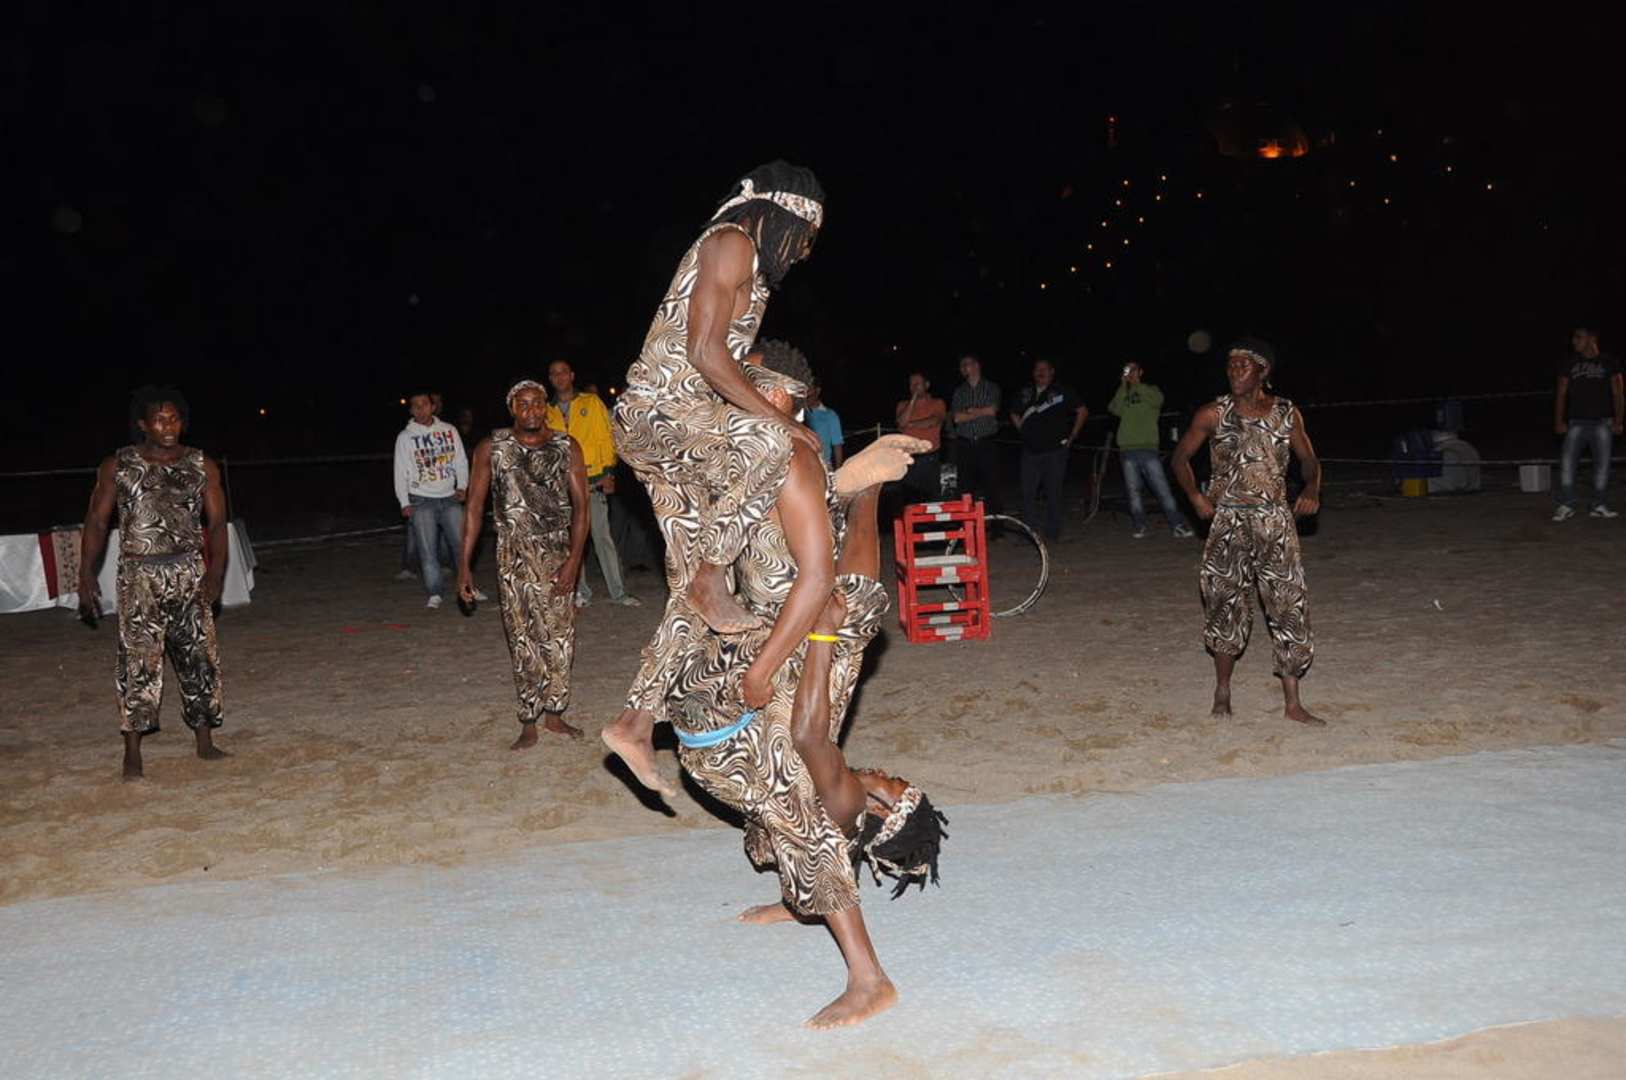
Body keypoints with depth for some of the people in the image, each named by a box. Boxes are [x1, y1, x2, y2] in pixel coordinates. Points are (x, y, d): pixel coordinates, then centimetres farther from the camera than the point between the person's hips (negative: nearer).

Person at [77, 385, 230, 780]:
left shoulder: (202, 466, 5)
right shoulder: (117, 466, 3)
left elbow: (217, 524, 4)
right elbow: (96, 522, 4)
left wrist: (215, 573, -9)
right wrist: (86, 576, -4)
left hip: (190, 574, 2)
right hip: (139, 576, -2)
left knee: (199, 657, 5)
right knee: (138, 661, -5)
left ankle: (205, 742, 16)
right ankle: (132, 752, -1)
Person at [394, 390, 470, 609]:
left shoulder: (449, 430, 7)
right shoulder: (405, 437, 2)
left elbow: (461, 460, 11)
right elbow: (401, 472, 2)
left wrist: (462, 486, -3)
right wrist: (404, 503, -4)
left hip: (450, 498, 2)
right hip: (421, 501, -2)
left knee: (462, 542, 2)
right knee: (428, 550, -3)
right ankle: (434, 594, 4)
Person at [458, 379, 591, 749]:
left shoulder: (567, 448, 2)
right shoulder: (491, 448, 1)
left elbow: (580, 505, -2)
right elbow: (474, 506, 3)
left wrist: (574, 559, -13)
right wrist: (465, 564, -1)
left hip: (558, 552, 1)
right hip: (514, 554, -1)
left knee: (560, 636, 2)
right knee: (523, 638, -1)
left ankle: (554, 713, 17)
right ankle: (529, 723, 5)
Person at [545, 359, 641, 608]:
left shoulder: (592, 403, 7)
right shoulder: (547, 412, 12)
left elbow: (606, 438, 2)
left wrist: (608, 471, -7)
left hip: (593, 481, -3)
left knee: (603, 536, -4)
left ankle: (618, 591, 0)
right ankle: (580, 592, 13)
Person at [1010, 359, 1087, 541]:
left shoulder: (1061, 392, -1)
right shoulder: (1025, 393, 10)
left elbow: (1082, 411, 3)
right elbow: (1014, 414, 26)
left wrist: (1072, 436, 1)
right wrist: (1023, 432, 13)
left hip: (1055, 450, -3)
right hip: (1030, 451, 3)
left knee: (1053, 494, 1)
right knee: (1028, 493, 0)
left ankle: (1052, 533, 9)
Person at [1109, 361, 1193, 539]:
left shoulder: (1151, 390, 12)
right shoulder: (1123, 394, 16)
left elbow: (1157, 400, -12)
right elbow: (1115, 409, -4)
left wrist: (1136, 385, -8)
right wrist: (1123, 386, -8)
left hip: (1148, 448, -2)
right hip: (1128, 449, 2)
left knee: (1162, 488, -7)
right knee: (1133, 490, 1)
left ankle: (1178, 525, -6)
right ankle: (1139, 526, 7)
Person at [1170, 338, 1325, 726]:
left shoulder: (1287, 413, 3)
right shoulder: (1214, 415, -1)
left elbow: (1309, 461, 14)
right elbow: (1180, 458, 8)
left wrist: (1312, 490, -7)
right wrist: (1195, 497, -8)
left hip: (1275, 520, 1)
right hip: (1228, 521, -1)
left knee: (1290, 605, -2)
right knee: (1226, 605, 5)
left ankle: (1292, 704, 4)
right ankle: (1222, 690, 25)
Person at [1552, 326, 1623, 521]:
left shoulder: (1609, 363, 5)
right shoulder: (1569, 364, 9)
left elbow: (1618, 394, 4)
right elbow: (1561, 394, 9)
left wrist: (1618, 422, -5)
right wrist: (1559, 421, 1)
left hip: (1602, 422, -1)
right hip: (1576, 422, 1)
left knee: (1602, 464, 0)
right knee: (1567, 462, -11)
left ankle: (1600, 506, 9)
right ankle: (1566, 506, -7)